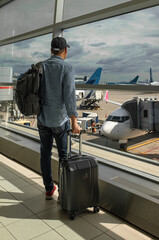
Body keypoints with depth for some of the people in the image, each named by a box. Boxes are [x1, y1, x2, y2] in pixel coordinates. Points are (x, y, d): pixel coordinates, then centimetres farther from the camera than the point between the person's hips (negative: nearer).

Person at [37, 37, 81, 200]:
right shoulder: (67, 69, -13)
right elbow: (69, 96, -24)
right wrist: (74, 122, -26)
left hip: (43, 118, 5)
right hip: (60, 120, -4)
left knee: (45, 154, 15)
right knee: (64, 155, 10)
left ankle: (49, 189, 26)